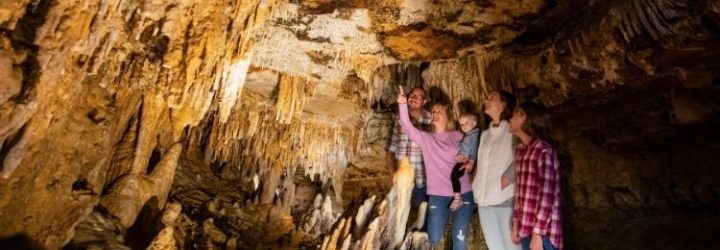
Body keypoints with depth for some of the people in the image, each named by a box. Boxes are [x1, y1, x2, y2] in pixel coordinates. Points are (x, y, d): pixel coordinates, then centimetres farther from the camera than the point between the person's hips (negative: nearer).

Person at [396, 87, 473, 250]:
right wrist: (403, 104, -25)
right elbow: (407, 127, -13)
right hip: (438, 195, 0)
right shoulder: (425, 138, 3)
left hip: (463, 192, 1)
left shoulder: (458, 136, 5)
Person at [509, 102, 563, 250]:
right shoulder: (520, 150, 9)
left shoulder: (543, 151, -15)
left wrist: (538, 233, -19)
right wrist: (516, 223, 12)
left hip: (541, 231, -7)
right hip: (526, 228, 7)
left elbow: (547, 196, -19)